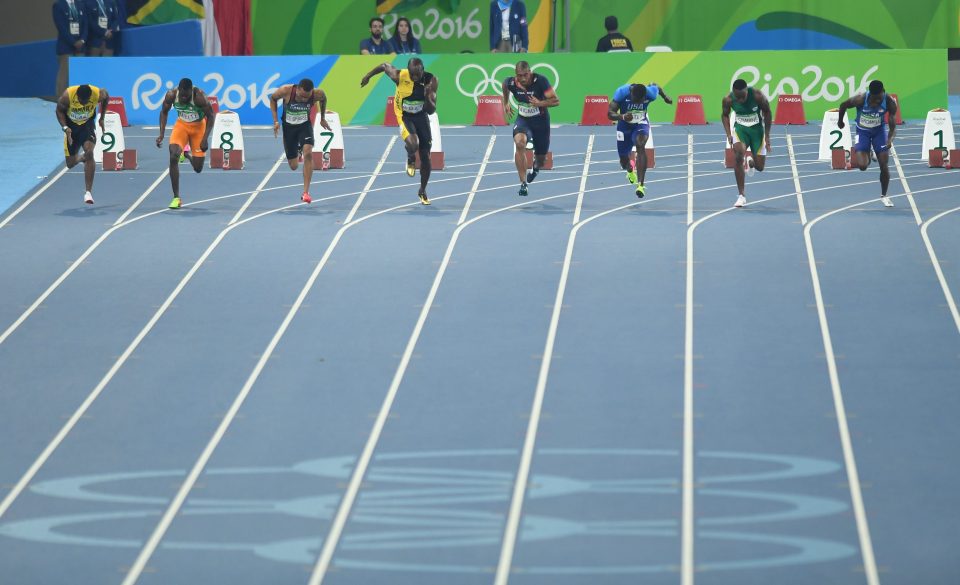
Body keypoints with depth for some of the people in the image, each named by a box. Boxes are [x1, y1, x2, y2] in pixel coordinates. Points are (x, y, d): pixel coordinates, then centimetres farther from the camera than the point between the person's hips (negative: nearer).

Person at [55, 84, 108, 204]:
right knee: (71, 164, 3)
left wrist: (102, 119, 0)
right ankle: (81, 158, 43)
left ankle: (88, 192, -18)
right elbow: (59, 111, -11)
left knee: (89, 152, -24)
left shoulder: (98, 94, -28)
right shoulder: (67, 96, -31)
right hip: (71, 125, 1)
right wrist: (65, 127, -24)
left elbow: (106, 97, -1)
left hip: (88, 124, -1)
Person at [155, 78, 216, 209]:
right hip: (181, 125, 2)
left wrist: (205, 138, -29)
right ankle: (176, 197, -13)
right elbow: (164, 112, -4)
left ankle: (188, 156, 39)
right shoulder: (171, 95, -22)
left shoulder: (199, 96, -31)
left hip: (198, 126, -1)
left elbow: (211, 115, -21)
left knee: (197, 168, -1)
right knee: (173, 157, -20)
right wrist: (161, 134, -13)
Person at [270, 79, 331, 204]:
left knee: (308, 152, -27)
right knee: (293, 166, 6)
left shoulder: (317, 94, -25)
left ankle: (306, 192, -19)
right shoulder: (286, 91, -30)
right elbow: (273, 99, -7)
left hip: (305, 125, 0)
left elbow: (324, 99, 1)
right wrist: (276, 121, -12)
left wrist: (323, 118, 10)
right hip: (288, 126, 0)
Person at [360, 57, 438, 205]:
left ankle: (422, 191, 29)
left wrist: (428, 96, -39)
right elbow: (384, 66, -4)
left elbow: (431, 110, -19)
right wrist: (368, 75, 8)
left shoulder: (431, 81, -21)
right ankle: (411, 160, 8)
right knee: (412, 144, -31)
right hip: (404, 115, -3)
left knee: (425, 157, 7)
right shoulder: (400, 76, -26)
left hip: (421, 116, 3)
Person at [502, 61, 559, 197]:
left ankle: (536, 167, 54)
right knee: (519, 142, -32)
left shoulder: (540, 81, -24)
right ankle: (523, 183, -28)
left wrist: (540, 103, -37)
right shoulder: (511, 83, -15)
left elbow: (556, 101, -22)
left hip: (541, 120, -1)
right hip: (523, 119, 1)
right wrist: (506, 104, 18)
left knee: (541, 159, 11)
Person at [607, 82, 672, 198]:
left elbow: (656, 87, 1)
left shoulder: (650, 93, -25)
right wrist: (622, 117, -48)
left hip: (641, 124, -1)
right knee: (624, 161, 10)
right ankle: (630, 171, 53)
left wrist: (665, 97, 19)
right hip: (624, 126, 1)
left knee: (640, 145, -32)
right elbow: (610, 113, -28)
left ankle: (640, 185, -38)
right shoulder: (622, 93, -29)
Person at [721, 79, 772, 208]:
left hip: (757, 129, 0)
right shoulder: (728, 100, -19)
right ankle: (741, 196, -17)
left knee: (759, 167, 0)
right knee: (739, 154, -27)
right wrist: (728, 134, -9)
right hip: (740, 128, 0)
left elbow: (767, 113, -9)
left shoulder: (757, 96, -25)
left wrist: (767, 136, -9)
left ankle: (750, 163, 43)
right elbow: (725, 115, 2)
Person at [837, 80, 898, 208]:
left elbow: (892, 123, -20)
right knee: (862, 166, -14)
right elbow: (843, 106, -12)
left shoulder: (890, 102, -25)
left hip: (879, 130, 2)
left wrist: (890, 138, -39)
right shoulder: (860, 99, -31)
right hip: (862, 131, -2)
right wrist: (840, 122, 5)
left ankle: (884, 196, 17)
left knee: (884, 165, -3)